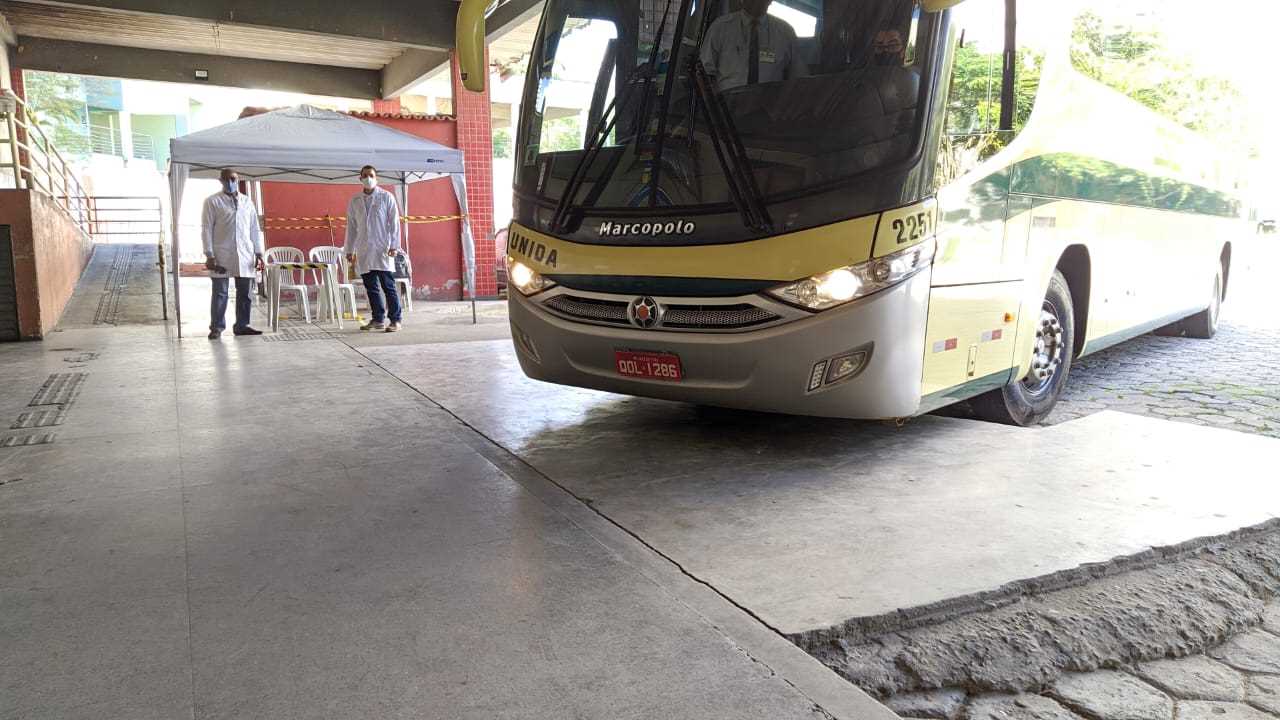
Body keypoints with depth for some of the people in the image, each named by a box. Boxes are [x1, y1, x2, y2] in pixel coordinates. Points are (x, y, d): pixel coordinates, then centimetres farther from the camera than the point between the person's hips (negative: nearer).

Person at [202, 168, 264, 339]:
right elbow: (206, 229, -1)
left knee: (246, 293, 5)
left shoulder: (247, 202, 15)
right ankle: (217, 327, 8)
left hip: (245, 255, 4)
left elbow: (255, 229, 15)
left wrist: (258, 253, 7)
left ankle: (241, 325, 14)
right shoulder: (213, 201, 3)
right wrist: (209, 255, -9)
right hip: (222, 256, -3)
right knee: (220, 293, 0)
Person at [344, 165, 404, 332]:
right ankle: (378, 319, 14)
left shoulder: (386, 197, 2)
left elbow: (394, 222, -1)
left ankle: (395, 320, -2)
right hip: (363, 252, 4)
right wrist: (349, 250, 13)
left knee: (388, 286, -6)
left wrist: (394, 245, -9)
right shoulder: (354, 202, 13)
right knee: (371, 287, 6)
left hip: (382, 250, -4)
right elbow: (351, 227, 16)